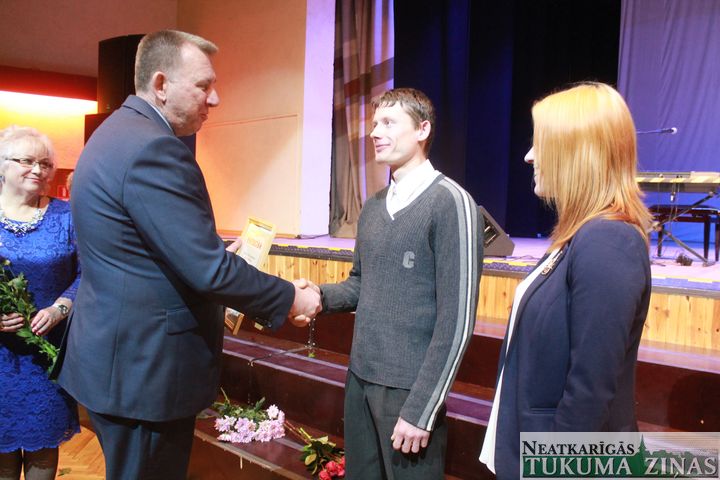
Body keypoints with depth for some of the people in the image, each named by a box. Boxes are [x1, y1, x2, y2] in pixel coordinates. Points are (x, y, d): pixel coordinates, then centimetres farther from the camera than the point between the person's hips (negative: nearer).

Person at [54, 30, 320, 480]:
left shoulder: (118, 132, 10)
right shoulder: (153, 148, -23)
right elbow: (209, 270, -24)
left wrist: (224, 258, 11)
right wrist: (291, 298, -12)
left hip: (117, 355, 10)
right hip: (145, 370, -10)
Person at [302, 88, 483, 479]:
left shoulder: (450, 203, -13)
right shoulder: (372, 207, 10)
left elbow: (456, 319, -16)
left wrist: (421, 409, -16)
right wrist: (320, 296, -5)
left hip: (410, 387, -6)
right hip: (360, 377, 7)